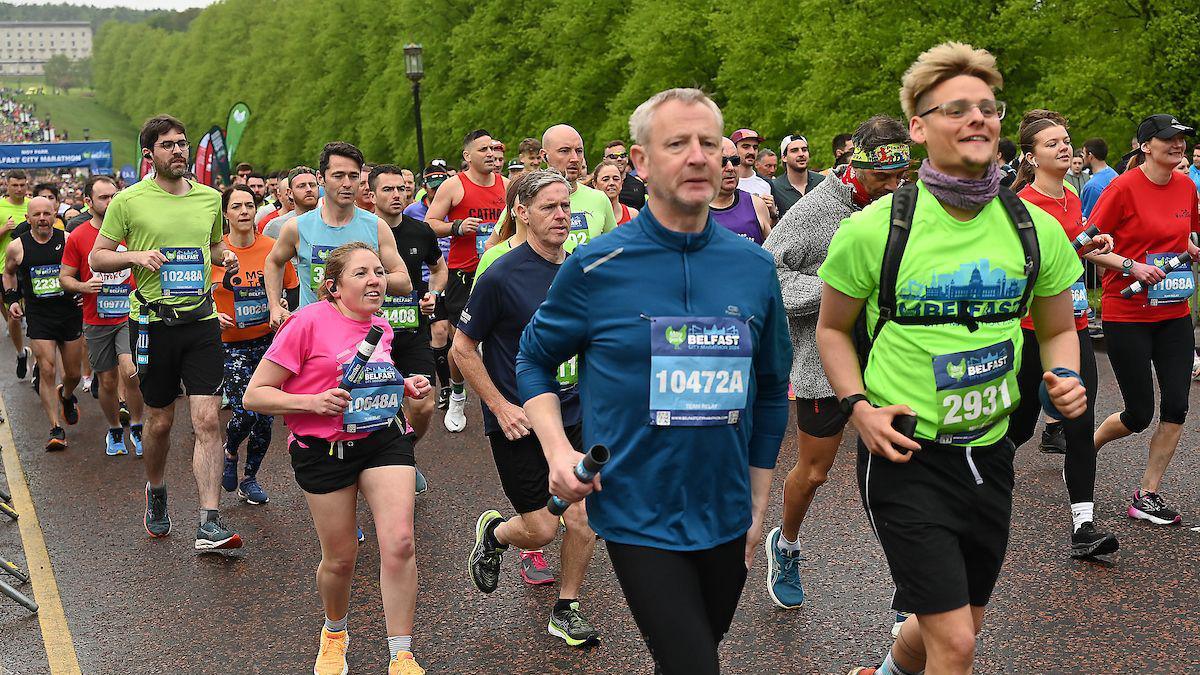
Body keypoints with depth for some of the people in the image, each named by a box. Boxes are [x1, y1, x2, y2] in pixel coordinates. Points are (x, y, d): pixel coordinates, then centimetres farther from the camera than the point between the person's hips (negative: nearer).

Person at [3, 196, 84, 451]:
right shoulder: (17, 247, -1)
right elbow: (9, 272, 19)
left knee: (73, 374, 10)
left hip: (70, 313, 1)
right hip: (38, 317, -1)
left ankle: (66, 396, 46)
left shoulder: (68, 240, -4)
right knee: (47, 372, -11)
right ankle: (56, 429, -5)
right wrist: (11, 298, 7)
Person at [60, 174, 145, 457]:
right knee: (107, 382, 10)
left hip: (129, 316, -1)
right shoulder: (77, 237, -2)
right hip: (96, 322, 1)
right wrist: (83, 286, -15)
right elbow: (64, 277, 5)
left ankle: (136, 427, 1)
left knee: (130, 372, -20)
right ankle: (114, 431, 32)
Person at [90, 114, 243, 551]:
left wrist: (226, 256, 4)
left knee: (208, 421, -8)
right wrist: (135, 256, -16)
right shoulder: (128, 201, -2)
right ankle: (156, 492, 39)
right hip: (152, 322, -2)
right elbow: (96, 258, 3)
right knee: (160, 421, 11)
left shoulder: (209, 197, 9)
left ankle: (210, 524, -9)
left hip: (201, 321, 2)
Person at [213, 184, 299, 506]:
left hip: (269, 340, 2)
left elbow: (293, 289, 9)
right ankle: (229, 451, 22)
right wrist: (214, 316, -12)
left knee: (264, 415, 6)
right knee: (245, 412, -13)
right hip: (232, 344, -2)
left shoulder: (274, 248, -3)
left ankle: (250, 479, 25)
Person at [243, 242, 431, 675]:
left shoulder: (381, 327, 8)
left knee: (400, 543, -12)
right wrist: (313, 402, -24)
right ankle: (335, 632, 40)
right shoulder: (309, 322, -12)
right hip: (325, 449, -4)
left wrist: (407, 387, 8)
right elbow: (255, 395, -11)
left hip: (385, 439, 4)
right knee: (340, 558, 6)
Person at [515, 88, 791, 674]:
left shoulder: (755, 267, 0)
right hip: (639, 518, -4)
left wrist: (759, 506, 11)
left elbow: (770, 392, 10)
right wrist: (558, 450, -12)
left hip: (727, 517, 4)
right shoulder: (596, 267, -10)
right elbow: (534, 361, 4)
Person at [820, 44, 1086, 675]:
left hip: (989, 451, 5)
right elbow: (832, 328, 2)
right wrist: (858, 406, -12)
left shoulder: (1037, 229, 0)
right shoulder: (874, 228, -11)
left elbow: (1058, 329, 14)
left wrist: (1067, 377, -7)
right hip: (905, 452, -5)